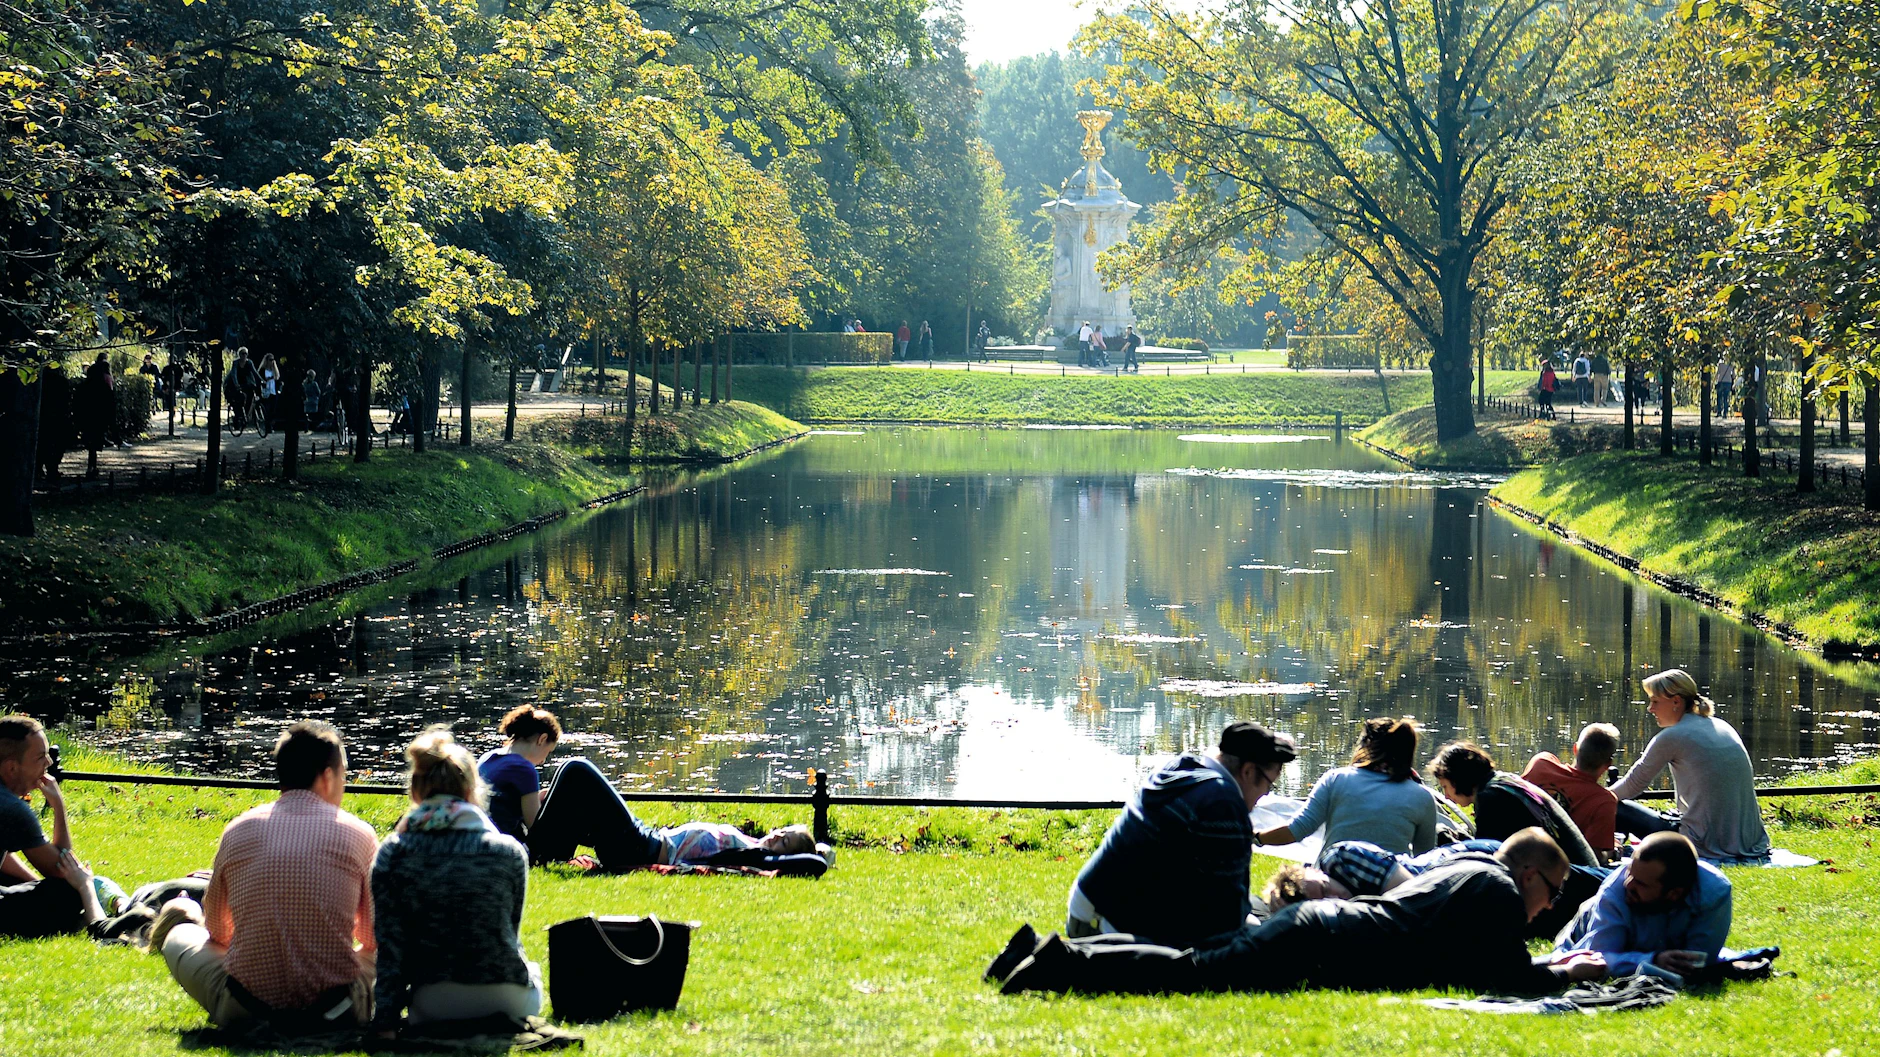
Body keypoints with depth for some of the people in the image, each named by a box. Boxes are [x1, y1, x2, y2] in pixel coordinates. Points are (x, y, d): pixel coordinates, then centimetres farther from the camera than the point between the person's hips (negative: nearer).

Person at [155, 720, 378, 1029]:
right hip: (338, 1013, -1)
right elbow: (374, 939, 10)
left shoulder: (238, 830, 2)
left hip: (243, 1012, 1)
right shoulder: (358, 834, -2)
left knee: (179, 931, 28)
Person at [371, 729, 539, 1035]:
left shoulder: (391, 855, -6)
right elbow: (511, 932, 7)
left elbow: (389, 948, -9)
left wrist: (385, 1022, -6)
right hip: (505, 1003, -1)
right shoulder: (510, 852, -5)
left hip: (432, 1006, 1)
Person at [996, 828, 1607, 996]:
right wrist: (1566, 975, 4)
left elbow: (1476, 955, 38)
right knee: (1191, 975, -17)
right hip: (1323, 949, -9)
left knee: (1190, 966, 4)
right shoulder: (1501, 893, -4)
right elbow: (1506, 979, -11)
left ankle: (1049, 952, -3)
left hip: (1314, 923, 9)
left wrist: (1549, 965, 32)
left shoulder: (1466, 868, 25)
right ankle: (1063, 965, -25)